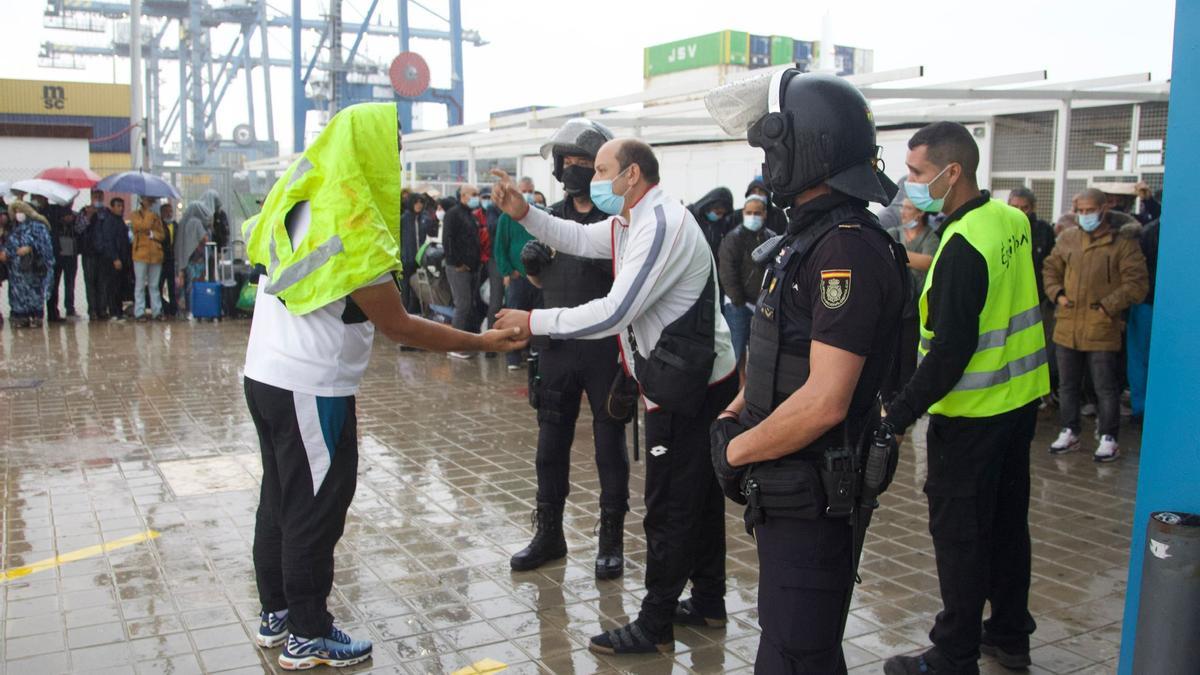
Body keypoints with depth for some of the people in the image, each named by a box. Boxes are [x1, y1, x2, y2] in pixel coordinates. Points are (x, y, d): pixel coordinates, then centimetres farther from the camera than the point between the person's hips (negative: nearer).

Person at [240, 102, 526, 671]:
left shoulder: (301, 201, 6)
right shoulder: (353, 231, -20)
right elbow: (399, 326, -19)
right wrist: (481, 342, -15)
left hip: (266, 374, 9)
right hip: (311, 389, -9)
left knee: (281, 498, 18)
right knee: (315, 510, 3)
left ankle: (275, 613, 31)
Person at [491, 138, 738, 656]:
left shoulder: (661, 225, -21)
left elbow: (615, 312, -26)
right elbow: (579, 239, 21)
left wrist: (534, 321, -19)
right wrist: (524, 214, 7)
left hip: (688, 388, -10)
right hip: (696, 380, 11)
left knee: (670, 506, -2)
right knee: (700, 494, 20)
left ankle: (654, 628, 10)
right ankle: (708, 599, 35)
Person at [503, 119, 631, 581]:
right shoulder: (552, 216, 9)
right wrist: (532, 263, -4)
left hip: (604, 348, -5)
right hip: (555, 347, 5)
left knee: (609, 445, 6)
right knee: (551, 443, 13)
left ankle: (611, 539, 20)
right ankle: (549, 533, 27)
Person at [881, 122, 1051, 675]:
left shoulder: (963, 246, -24)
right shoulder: (1014, 220, 4)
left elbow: (950, 351, -27)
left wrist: (898, 416, -24)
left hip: (972, 415, -9)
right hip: (1022, 398, 9)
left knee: (959, 533, 2)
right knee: (1007, 520, 19)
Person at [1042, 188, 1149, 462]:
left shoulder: (1123, 243, -6)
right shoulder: (1067, 239, 8)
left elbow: (1137, 283, -8)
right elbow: (1051, 269, 19)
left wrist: (1108, 306, -14)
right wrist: (1057, 294, 3)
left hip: (1102, 330, -5)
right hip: (1067, 328, 5)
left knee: (1106, 388, 4)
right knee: (1067, 385, 15)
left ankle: (1109, 439, 17)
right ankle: (1069, 433, 28)